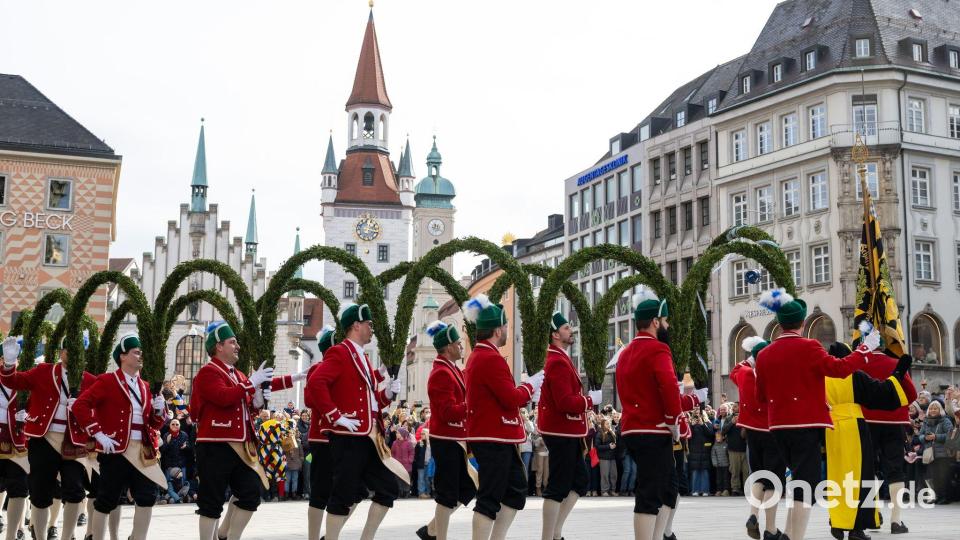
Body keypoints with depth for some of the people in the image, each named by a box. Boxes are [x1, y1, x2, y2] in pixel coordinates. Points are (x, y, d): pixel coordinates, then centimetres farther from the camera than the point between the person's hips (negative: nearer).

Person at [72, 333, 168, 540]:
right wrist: (98, 433, -18)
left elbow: (154, 424, 18)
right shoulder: (107, 381, -4)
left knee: (147, 497, -1)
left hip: (143, 451, 6)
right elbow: (80, 405, -13)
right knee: (106, 500, 0)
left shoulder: (145, 387, 15)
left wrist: (160, 410, -4)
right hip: (116, 450, -6)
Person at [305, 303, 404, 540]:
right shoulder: (339, 353, -8)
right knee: (344, 494, -5)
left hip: (369, 437, 9)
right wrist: (335, 417, -22)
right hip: (348, 438, -9)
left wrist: (388, 393, 5)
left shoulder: (362, 358, 20)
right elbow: (315, 383, -24)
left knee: (389, 488, 10)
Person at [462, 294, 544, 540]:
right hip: (494, 438, -11)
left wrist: (523, 388, 9)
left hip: (495, 436, 11)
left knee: (517, 489, 16)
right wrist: (531, 385, -3)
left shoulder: (478, 355, 14)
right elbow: (512, 399, -20)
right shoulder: (492, 358, -19)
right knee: (491, 497, -5)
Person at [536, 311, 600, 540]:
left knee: (580, 482, 14)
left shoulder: (560, 359, 16)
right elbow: (565, 402, -24)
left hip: (566, 432, 11)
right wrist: (592, 399, -14)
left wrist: (585, 397, 8)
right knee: (559, 486, -6)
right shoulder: (558, 362, -18)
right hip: (561, 433, -11)